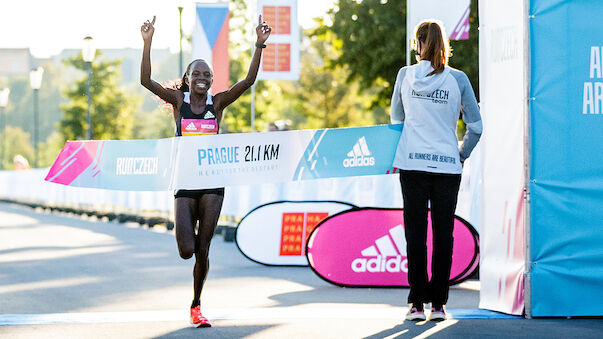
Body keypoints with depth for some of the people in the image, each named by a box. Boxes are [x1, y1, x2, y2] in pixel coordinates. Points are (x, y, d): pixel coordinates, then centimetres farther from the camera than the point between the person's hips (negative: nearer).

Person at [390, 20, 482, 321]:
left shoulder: (406, 75, 1)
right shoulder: (458, 79, -2)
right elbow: (475, 126, 0)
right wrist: (462, 155, 15)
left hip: (412, 164, 0)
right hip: (448, 166, 0)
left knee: (415, 234, 4)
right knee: (443, 234, 5)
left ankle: (417, 304, 1)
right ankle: (438, 304, 5)